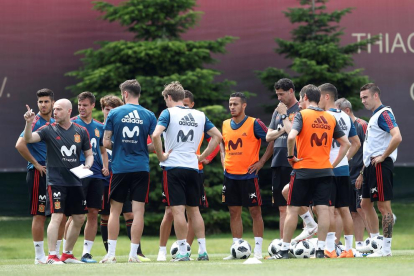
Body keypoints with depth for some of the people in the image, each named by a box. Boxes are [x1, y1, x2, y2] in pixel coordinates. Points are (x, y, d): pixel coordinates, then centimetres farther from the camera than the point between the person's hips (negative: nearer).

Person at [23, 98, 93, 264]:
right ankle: (52, 256, -13)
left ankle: (67, 254, 22)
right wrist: (29, 123, -32)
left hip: (75, 181, 5)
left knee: (79, 218, 8)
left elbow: (89, 154, 14)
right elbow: (29, 139, -16)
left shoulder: (81, 131, 7)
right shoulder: (49, 130, -2)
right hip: (55, 180, -5)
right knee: (57, 216, -15)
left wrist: (87, 165, -6)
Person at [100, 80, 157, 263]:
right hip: (141, 168, 0)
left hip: (119, 168, 0)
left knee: (115, 210, 8)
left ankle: (111, 254, 5)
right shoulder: (149, 116, 1)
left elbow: (106, 142, -2)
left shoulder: (114, 113, -1)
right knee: (138, 211, 2)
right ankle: (133, 254, 0)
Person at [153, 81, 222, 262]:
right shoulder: (200, 115, 10)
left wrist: (161, 156, -8)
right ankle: (202, 250, 8)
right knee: (194, 210, 12)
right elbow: (217, 136, 13)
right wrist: (203, 156, 15)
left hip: (173, 167, -5)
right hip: (192, 167, 5)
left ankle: (182, 252, -7)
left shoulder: (168, 113, -5)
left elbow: (156, 135, -21)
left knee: (178, 210, -4)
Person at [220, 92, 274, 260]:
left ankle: (258, 250, 1)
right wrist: (223, 158, 11)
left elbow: (272, 141, -5)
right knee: (234, 212, 6)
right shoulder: (225, 125, 9)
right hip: (230, 175, 5)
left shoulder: (254, 124, -7)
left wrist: (261, 162, -9)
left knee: (255, 211, -2)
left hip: (249, 175, -5)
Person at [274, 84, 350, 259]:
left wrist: (291, 156, -8)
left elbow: (291, 137, -22)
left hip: (303, 170, -4)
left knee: (293, 209, 3)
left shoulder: (302, 115, -6)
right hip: (325, 171, 4)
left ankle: (284, 250, 6)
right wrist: (333, 164, 12)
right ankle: (320, 249, -3)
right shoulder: (330, 118, 9)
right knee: (323, 209, 1)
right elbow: (345, 143, 11)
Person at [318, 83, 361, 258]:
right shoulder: (346, 117, 13)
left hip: (328, 169, -7)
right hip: (344, 169, 7)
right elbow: (356, 143, 18)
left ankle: (330, 249, -9)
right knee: (344, 209, 10)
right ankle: (348, 248, 11)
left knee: (330, 209, -7)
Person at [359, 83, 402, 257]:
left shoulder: (384, 114, -12)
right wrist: (364, 169, 21)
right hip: (370, 166, 11)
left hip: (380, 165, -11)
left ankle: (386, 248, -5)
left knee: (383, 205, -7)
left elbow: (397, 137, -26)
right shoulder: (374, 116, 19)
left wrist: (382, 157, -19)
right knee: (366, 204, 14)